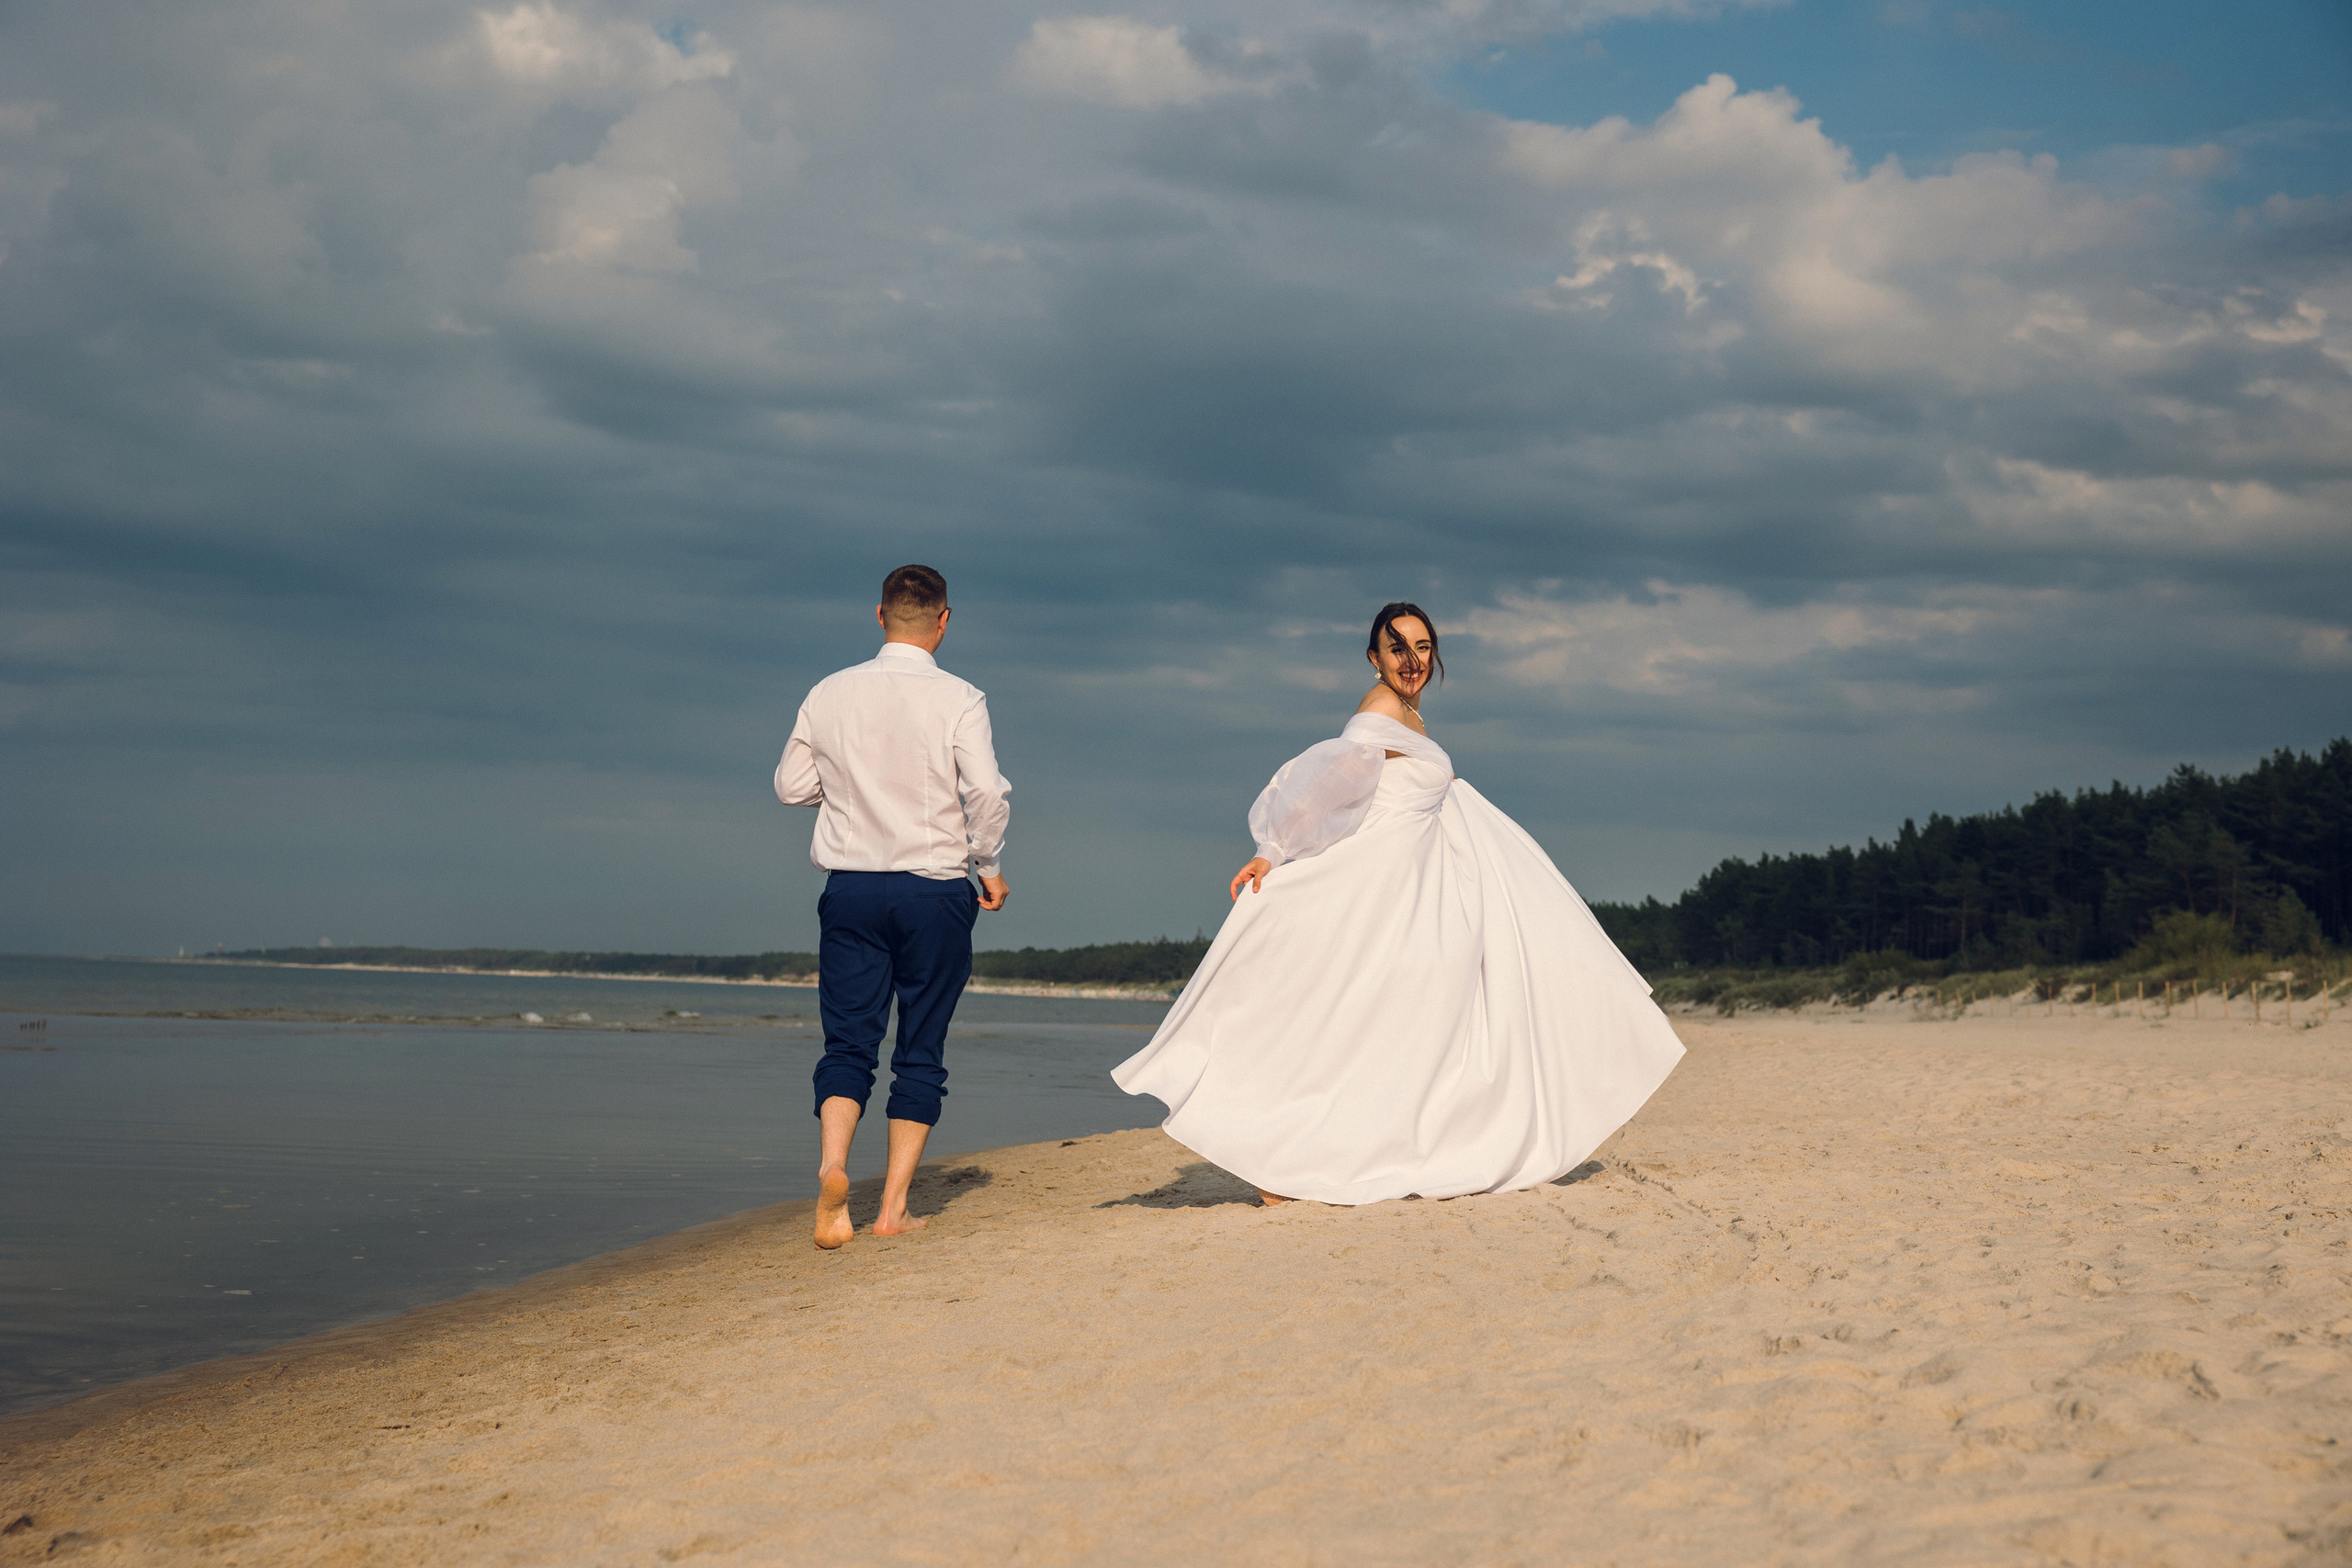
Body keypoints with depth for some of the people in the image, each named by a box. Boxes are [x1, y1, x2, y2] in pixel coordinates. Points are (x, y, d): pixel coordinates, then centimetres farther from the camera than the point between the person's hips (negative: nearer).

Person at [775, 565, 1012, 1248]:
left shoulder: (830, 694, 2)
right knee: (921, 1051, 7)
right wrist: (992, 869, 2)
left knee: (848, 1043, 5)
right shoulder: (958, 700, -7)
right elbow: (988, 794, -13)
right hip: (935, 888, -2)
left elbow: (791, 786, 7)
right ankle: (893, 1206, 6)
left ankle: (833, 1164, -21)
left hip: (851, 886, 2)